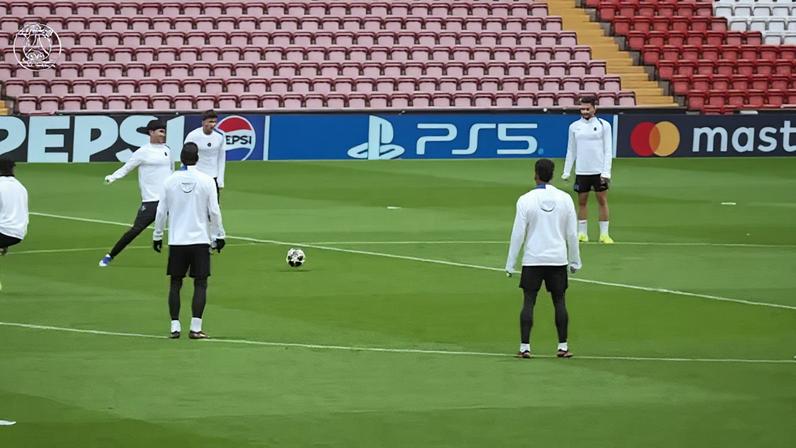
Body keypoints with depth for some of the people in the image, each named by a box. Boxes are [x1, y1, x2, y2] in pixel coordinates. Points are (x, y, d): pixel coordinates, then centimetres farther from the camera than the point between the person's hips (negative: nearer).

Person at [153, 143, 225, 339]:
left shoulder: (171, 181, 0)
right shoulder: (206, 181, -5)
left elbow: (161, 211, 3)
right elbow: (214, 211, -5)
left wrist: (157, 235, 13)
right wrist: (219, 236, 6)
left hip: (176, 241, 2)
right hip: (200, 239, -2)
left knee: (175, 283, 10)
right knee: (200, 283, 3)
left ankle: (175, 326, 5)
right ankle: (195, 328, -4)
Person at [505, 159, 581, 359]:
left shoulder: (526, 200, -8)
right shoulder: (565, 199, -1)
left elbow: (518, 234, -7)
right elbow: (572, 234, 3)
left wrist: (510, 264, 0)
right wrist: (575, 261, 13)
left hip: (533, 260, -2)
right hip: (558, 259, 2)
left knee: (528, 302, 2)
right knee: (559, 301, 9)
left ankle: (525, 347, -3)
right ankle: (563, 347, 8)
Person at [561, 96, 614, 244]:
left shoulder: (603, 125, 0)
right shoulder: (574, 127, 7)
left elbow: (608, 150, -2)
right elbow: (571, 151, 12)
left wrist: (606, 172, -10)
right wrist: (566, 172, 6)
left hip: (599, 171, -2)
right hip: (581, 171, 2)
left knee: (602, 200, -1)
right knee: (582, 201, 5)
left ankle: (604, 234, 4)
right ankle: (582, 233, 11)